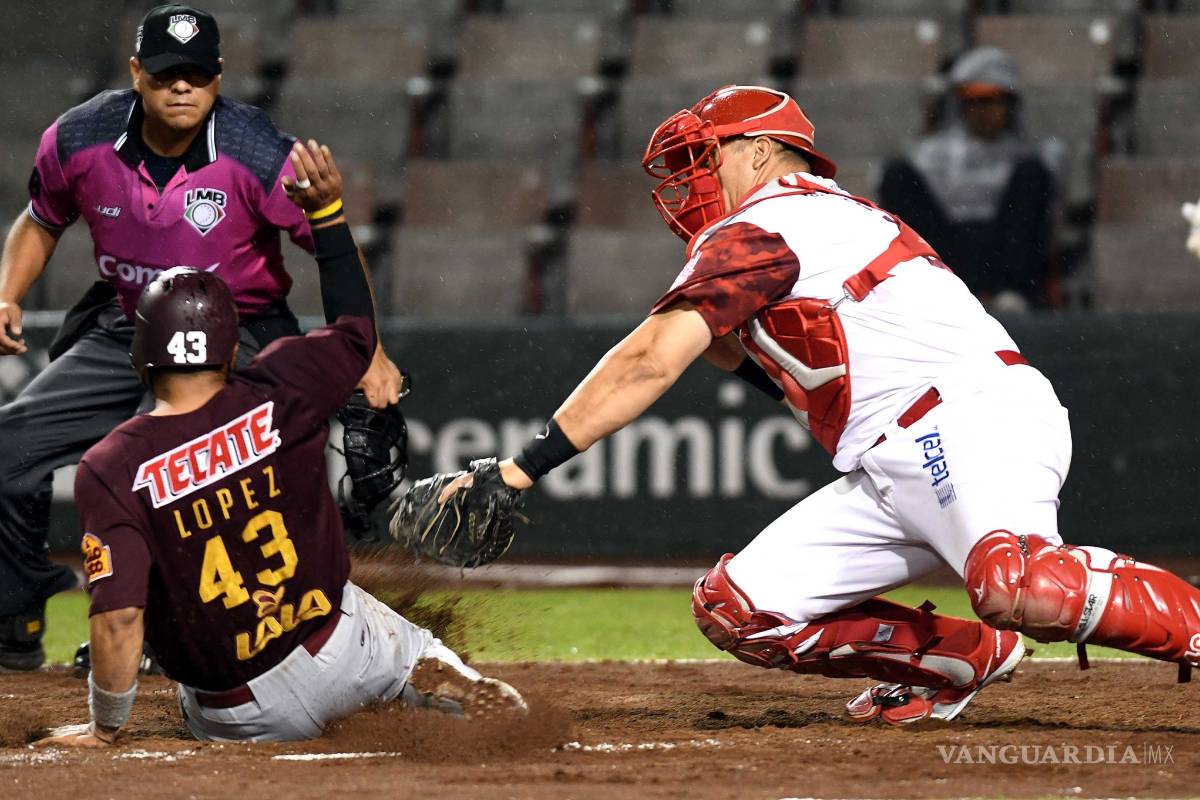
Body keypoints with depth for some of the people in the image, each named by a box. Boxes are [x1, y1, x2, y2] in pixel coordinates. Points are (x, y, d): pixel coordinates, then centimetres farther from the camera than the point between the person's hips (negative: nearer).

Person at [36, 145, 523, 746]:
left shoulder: (110, 470, -18)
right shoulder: (276, 399, -11)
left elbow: (119, 618, -21)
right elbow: (358, 329, 10)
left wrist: (104, 728, -8)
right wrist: (328, 213, 13)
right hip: (340, 656, 2)